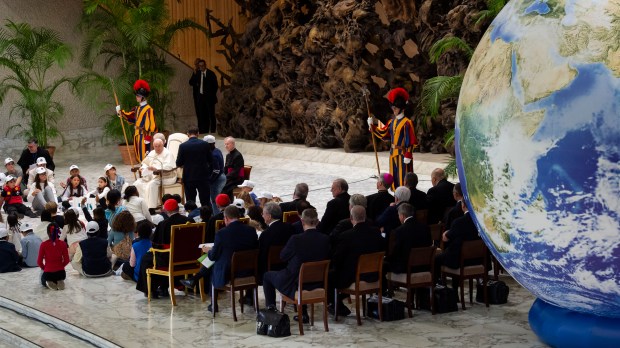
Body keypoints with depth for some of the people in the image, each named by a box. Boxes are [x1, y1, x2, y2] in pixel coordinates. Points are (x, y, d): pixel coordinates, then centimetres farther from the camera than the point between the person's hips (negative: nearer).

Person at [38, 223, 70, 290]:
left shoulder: (44, 244, -11)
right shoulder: (62, 244, -7)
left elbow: (39, 262, -6)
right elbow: (66, 260, -4)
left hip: (48, 273, -2)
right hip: (60, 272, 2)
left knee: (43, 280, 34)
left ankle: (49, 283, -1)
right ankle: (59, 282, 3)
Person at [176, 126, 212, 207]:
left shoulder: (183, 146, -8)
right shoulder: (205, 144, -4)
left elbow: (179, 163, -5)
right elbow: (210, 160, 4)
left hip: (189, 178, -1)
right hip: (203, 176, 1)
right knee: (206, 203, 6)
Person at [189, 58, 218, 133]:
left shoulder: (211, 74, -1)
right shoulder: (197, 73, 9)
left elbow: (215, 86, 0)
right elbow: (191, 83, 1)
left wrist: (212, 95, -4)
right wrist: (194, 74, -10)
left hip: (209, 98, -3)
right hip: (200, 97, 3)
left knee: (211, 115, -1)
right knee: (202, 116, 3)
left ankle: (212, 132, 3)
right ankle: (203, 132, 6)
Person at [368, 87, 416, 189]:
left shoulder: (406, 123, -14)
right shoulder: (392, 121, 10)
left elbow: (410, 141, -16)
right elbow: (383, 134, 16)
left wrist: (408, 156, -19)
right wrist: (372, 125, 10)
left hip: (402, 154, -8)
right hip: (393, 154, 8)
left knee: (403, 178, -5)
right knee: (394, 178, 12)